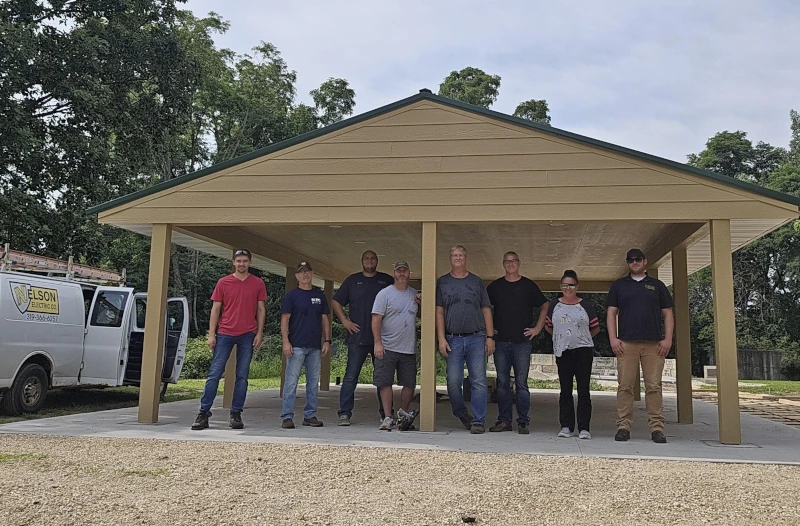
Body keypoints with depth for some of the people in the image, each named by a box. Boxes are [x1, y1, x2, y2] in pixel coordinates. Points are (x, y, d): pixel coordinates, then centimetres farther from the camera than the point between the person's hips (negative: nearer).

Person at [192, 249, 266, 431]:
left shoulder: (258, 284, 6)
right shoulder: (223, 282, 5)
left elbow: (261, 310, 8)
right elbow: (215, 309, 6)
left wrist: (259, 333, -1)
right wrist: (211, 334, 0)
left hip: (247, 335, 1)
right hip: (225, 334, 0)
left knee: (242, 376, 4)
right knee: (214, 373, -2)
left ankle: (236, 414, 10)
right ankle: (204, 413, 3)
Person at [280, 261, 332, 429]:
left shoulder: (319, 295, 13)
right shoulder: (292, 295, 2)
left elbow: (325, 319, 14)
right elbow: (285, 319, -3)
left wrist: (327, 341, 5)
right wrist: (286, 342, -13)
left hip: (315, 346, 4)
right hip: (296, 346, -4)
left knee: (313, 382, 8)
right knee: (291, 382, -5)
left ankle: (310, 415, 16)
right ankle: (287, 416, -1)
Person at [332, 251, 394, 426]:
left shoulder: (387, 280, 11)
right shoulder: (352, 280, 11)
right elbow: (336, 302, 13)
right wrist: (344, 321, 2)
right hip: (357, 337, -1)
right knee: (351, 377, -2)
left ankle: (385, 414, 15)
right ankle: (344, 413, 3)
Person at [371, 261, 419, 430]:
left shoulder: (415, 294, 12)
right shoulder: (385, 294, -1)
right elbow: (376, 319, -6)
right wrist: (378, 342, -14)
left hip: (409, 349, 4)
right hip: (387, 348, -4)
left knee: (410, 384, 6)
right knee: (385, 383, -2)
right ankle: (387, 417, 6)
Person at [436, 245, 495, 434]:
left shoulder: (477, 282, 12)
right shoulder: (442, 282, 10)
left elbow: (486, 310, 11)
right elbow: (439, 312, 6)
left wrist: (490, 337, 3)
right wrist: (441, 339, -4)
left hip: (476, 338, 0)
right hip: (453, 339, 0)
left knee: (479, 381, -5)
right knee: (453, 382, -1)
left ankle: (478, 421, 1)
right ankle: (461, 414, 20)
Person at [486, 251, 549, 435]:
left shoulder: (529, 286, 6)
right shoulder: (495, 286, 10)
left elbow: (544, 307, 14)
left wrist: (538, 328, 6)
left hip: (522, 342, -2)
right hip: (501, 342, 2)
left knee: (521, 383, -2)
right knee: (502, 383, 4)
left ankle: (523, 422, 4)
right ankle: (504, 420, 11)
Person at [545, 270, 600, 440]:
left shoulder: (586, 305, 3)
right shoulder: (554, 305, 8)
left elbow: (596, 328, 12)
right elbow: (548, 326, 19)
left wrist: (582, 337, 10)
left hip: (583, 351, -2)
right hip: (562, 352, 2)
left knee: (583, 390, -2)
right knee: (565, 390, 5)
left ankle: (584, 428, 2)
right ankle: (566, 426, 12)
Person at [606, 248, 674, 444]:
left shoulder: (657, 286, 16)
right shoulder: (619, 285, 15)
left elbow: (668, 314, 13)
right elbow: (611, 313, 10)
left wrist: (668, 339, 0)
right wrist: (613, 338, -2)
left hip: (654, 343, 1)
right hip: (626, 343, 0)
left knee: (654, 386, -1)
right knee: (625, 386, -3)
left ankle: (656, 427, 3)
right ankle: (623, 426, 0)